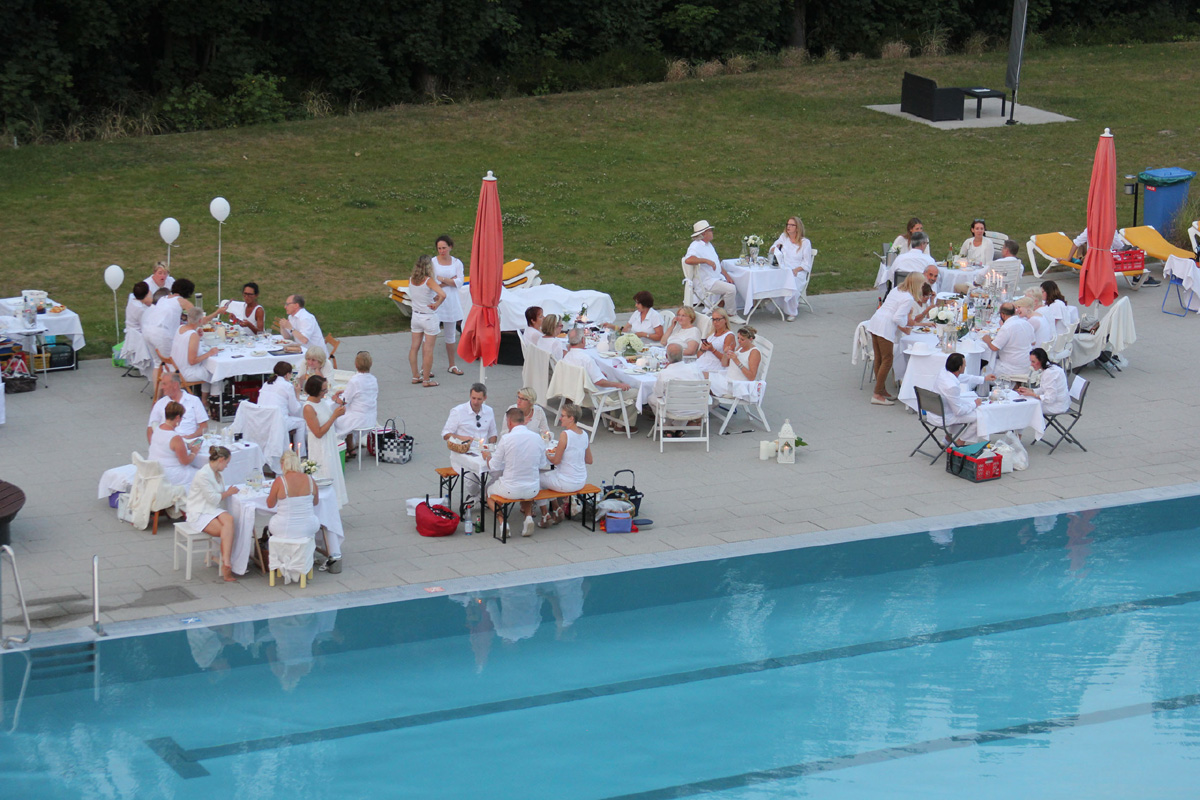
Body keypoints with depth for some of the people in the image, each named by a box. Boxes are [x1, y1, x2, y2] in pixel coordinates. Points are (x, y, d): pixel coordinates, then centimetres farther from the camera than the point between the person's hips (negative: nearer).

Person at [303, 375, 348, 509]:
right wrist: (335, 415, -23)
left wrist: (337, 403, 1)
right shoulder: (309, 408, -23)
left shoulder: (323, 400, 2)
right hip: (320, 449, -9)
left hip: (330, 445, 9)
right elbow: (319, 433, -23)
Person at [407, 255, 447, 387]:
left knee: (414, 347, 15)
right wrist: (436, 305, -16)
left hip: (416, 315, 6)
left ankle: (415, 376, 22)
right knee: (428, 349, 2)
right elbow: (442, 295, -34)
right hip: (429, 317, -6)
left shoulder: (411, 280, -3)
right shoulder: (429, 281, -21)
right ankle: (426, 380, 7)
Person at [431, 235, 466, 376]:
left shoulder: (457, 263, 4)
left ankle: (452, 366, 24)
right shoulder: (432, 262, -5)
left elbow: (460, 282, -7)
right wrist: (450, 281, -12)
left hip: (451, 302, 3)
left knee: (450, 335, 13)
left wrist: (442, 279, -15)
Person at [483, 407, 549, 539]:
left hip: (510, 490, -3)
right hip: (532, 490, 3)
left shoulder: (506, 439, -16)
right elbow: (542, 464, 8)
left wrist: (488, 456, 16)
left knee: (489, 490, 29)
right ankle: (528, 516, 13)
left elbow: (494, 467, -6)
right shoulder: (537, 438, -5)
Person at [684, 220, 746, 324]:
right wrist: (706, 260, -33)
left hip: (717, 278, 10)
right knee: (730, 289, -23)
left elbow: (717, 263, 23)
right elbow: (688, 260, -34)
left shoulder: (708, 245, 19)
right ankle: (731, 315, -7)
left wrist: (727, 276, 10)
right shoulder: (695, 246, -14)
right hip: (706, 282, -10)